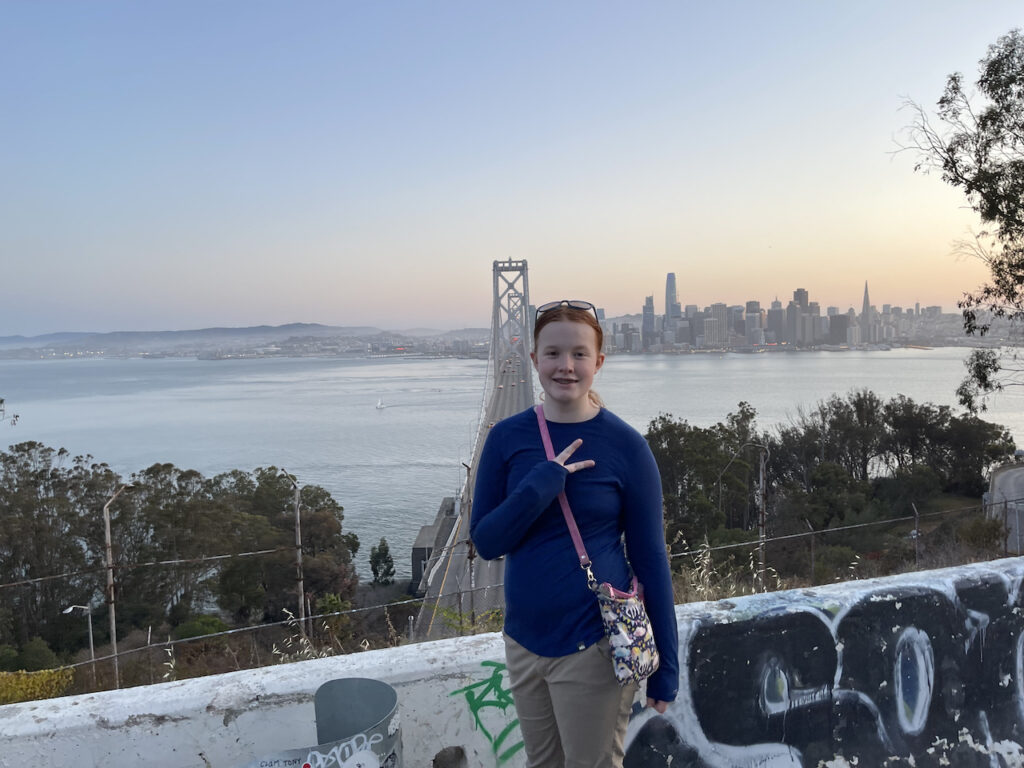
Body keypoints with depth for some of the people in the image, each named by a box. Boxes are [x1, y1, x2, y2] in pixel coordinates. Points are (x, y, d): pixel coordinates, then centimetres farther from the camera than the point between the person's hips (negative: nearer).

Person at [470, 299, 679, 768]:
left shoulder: (625, 446, -11)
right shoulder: (507, 437, -4)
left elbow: (650, 559, -6)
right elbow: (485, 541, -6)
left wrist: (665, 664, -4)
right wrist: (542, 485, -21)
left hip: (593, 646, -3)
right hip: (523, 639, 4)